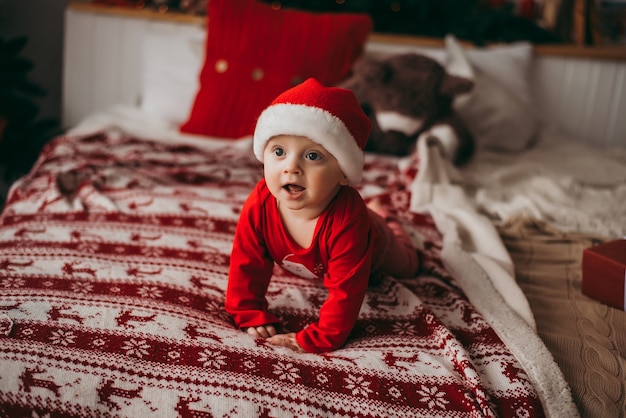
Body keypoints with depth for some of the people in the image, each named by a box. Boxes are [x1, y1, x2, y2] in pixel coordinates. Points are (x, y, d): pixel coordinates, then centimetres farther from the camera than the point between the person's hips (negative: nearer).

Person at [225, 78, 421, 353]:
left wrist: (317, 339, -46)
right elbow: (246, 266, -27)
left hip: (373, 245, -2)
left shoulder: (348, 221, -53)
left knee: (405, 265, 31)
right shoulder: (259, 205, -41)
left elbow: (346, 291, -45)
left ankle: (387, 223, 57)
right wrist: (251, 316, -28)